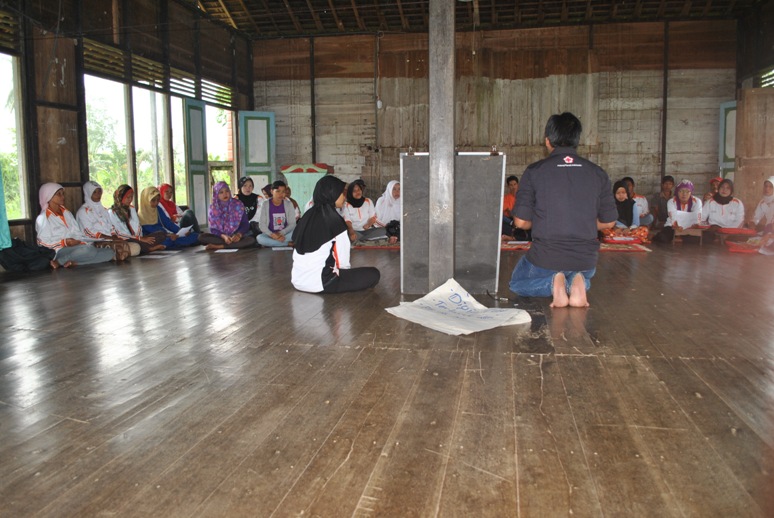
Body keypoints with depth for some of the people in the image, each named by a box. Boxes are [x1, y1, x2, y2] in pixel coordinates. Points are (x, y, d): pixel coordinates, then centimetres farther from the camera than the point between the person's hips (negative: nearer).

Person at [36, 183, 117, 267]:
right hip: (59, 251, -6)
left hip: (76, 247, 6)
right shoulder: (43, 218, 5)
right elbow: (43, 242, -4)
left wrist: (79, 241, -6)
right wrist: (64, 242, -16)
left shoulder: (67, 213, 23)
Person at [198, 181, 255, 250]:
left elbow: (245, 224, 0)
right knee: (202, 236, -25)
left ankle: (219, 246, -29)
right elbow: (213, 229, 0)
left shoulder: (238, 205, 0)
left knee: (251, 240, -32)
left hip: (236, 236, -1)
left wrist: (239, 235, -20)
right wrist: (223, 236, -21)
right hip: (220, 237, 1)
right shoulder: (213, 208, 2)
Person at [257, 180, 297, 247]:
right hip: (270, 235, 0)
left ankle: (271, 243, -21)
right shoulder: (265, 204, -1)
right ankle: (288, 244, -25)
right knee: (259, 238, -33)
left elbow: (292, 224, -2)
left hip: (285, 234, 0)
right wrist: (272, 234, -21)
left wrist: (281, 233, -17)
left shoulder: (289, 204, 1)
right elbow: (262, 224, -5)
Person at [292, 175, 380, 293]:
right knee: (373, 274, -4)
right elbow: (342, 261, -10)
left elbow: (299, 252, 14)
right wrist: (347, 273, 11)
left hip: (297, 279, 8)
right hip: (317, 281, -8)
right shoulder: (334, 219, -11)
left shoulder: (308, 215, 9)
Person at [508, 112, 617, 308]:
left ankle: (553, 284, -4)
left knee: (517, 284, 29)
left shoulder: (534, 171, -8)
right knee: (585, 277, 39)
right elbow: (608, 222, 4)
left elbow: (521, 222, -8)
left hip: (546, 257, -3)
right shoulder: (597, 173, -1)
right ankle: (578, 283, 1)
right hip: (586, 260, 3)